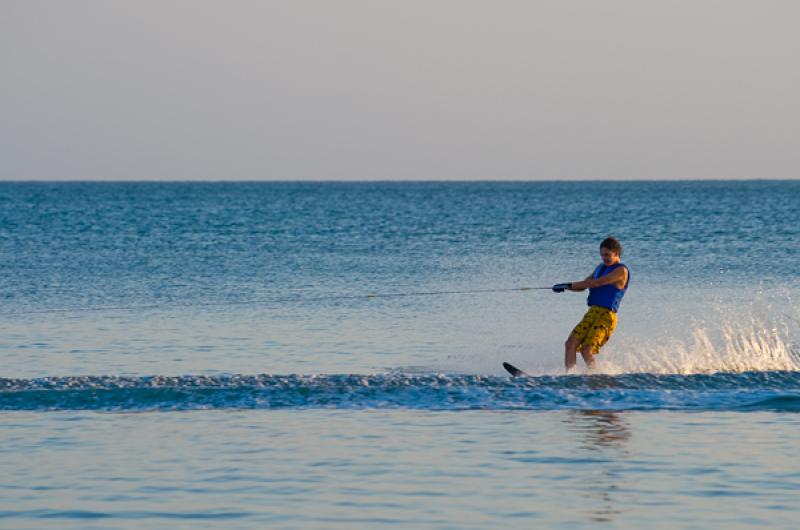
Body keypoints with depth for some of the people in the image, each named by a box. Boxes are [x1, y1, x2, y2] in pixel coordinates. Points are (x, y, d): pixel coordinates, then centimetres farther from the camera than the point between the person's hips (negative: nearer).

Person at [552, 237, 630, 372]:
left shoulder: (621, 270, -7)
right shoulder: (601, 268, 21)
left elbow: (597, 283, -15)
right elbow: (583, 285, 19)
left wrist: (570, 285, -15)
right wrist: (566, 286, -2)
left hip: (606, 316, -8)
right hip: (592, 313, 8)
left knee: (586, 351, -20)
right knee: (570, 344, -8)